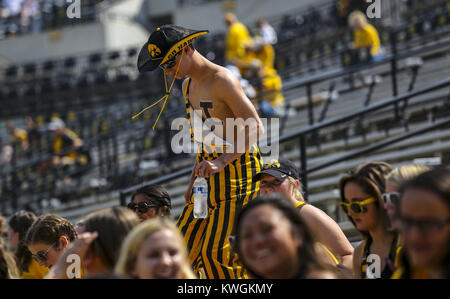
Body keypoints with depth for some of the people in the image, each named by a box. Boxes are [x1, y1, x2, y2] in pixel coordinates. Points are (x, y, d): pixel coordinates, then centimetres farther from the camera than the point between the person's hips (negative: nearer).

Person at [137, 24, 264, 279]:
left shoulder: (222, 81, -14)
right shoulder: (188, 86, 15)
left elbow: (255, 128, -21)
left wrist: (222, 161, -29)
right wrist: (195, 178, 19)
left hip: (238, 169, -9)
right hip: (211, 171, 9)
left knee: (216, 253, -16)